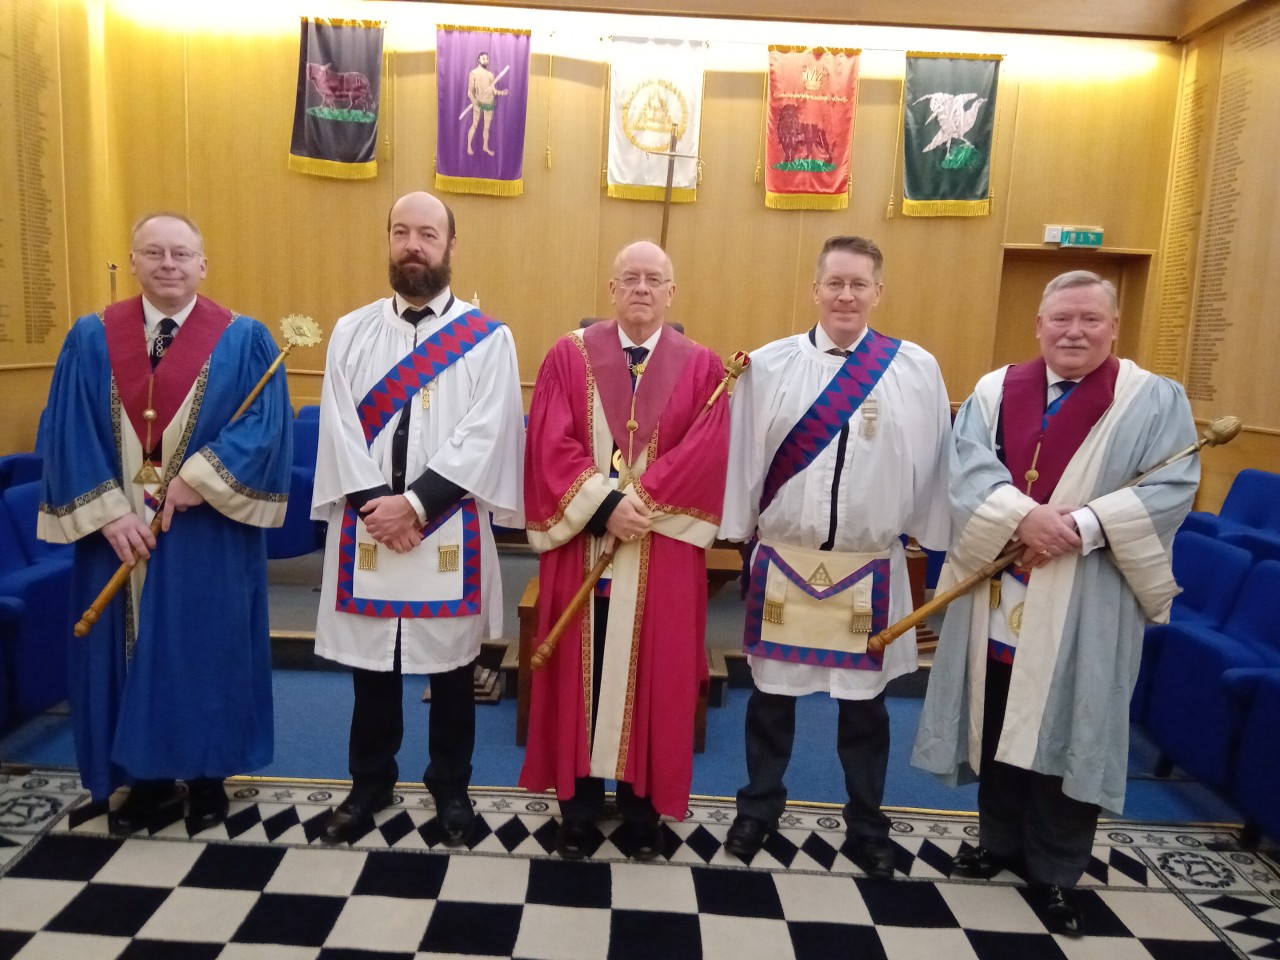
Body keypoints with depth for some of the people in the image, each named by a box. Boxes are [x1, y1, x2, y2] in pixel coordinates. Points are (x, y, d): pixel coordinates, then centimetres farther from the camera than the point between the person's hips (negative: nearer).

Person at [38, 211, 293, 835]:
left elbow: (266, 426, -10)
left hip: (208, 536, -2)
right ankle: (148, 781, 26)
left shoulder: (243, 340, -2)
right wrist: (108, 513, -12)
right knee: (128, 650, 10)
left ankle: (207, 778, 24)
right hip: (119, 534, 3)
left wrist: (198, 478, -19)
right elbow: (69, 435, 0)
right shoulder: (91, 339, 4)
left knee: (207, 652, 6)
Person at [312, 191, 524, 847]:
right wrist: (374, 503, -14)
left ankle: (450, 786, 30)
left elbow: (484, 437, -11)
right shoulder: (351, 332, 6)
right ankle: (370, 782, 33)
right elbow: (338, 428, -2)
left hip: (450, 532, -2)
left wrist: (416, 502, -17)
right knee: (371, 664, 14)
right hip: (367, 527, 2)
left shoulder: (488, 339, -2)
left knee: (450, 665, 11)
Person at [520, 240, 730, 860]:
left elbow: (706, 455, -8)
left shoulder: (701, 368, 4)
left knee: (651, 678, 8)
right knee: (580, 675, 8)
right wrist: (605, 504, -17)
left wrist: (639, 501, -17)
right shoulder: (569, 356, 4)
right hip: (581, 548, 0)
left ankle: (642, 809, 24)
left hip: (663, 555, 0)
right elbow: (550, 446, -6)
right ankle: (578, 808, 24)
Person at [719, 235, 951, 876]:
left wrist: (933, 540, 5)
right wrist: (736, 529, 4)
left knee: (864, 701, 14)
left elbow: (931, 463, 2)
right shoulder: (769, 365, -4)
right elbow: (743, 455, 1)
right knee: (772, 693, 14)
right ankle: (759, 806, 36)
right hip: (783, 562, 0)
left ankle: (866, 824, 35)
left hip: (870, 570, 0)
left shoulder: (916, 369, -3)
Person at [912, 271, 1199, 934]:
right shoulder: (995, 391, 5)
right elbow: (966, 468, -7)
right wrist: (1022, 516, -23)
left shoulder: (1155, 400, 0)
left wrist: (1083, 524, -21)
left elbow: (1174, 487, -9)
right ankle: (1000, 842, 34)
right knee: (999, 727, 14)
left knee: (1067, 733, 5)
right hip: (998, 596, 3)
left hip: (1084, 607, -2)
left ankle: (1056, 871, 23)